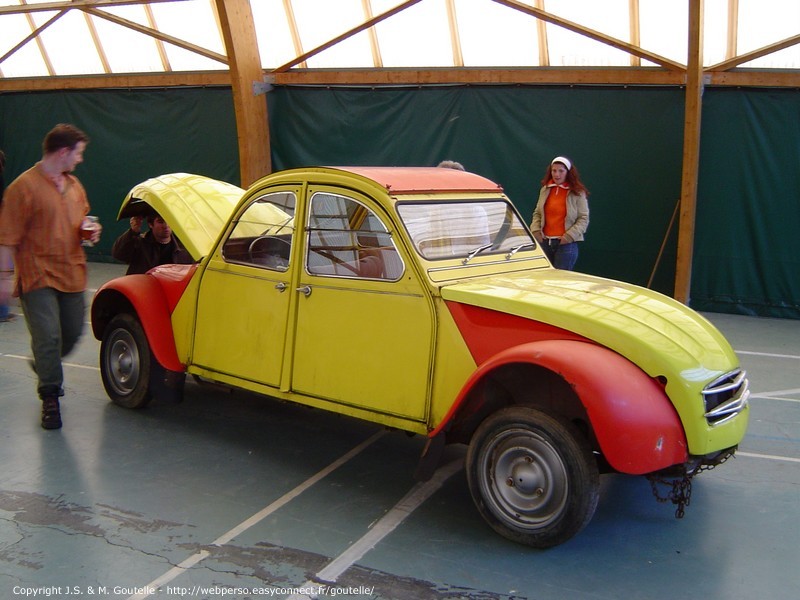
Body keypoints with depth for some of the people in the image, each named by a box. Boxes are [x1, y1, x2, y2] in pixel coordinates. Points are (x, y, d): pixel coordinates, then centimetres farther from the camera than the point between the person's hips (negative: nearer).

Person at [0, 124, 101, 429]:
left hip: (72, 276, 7)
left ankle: (44, 367, 43)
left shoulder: (74, 185, 12)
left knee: (72, 334, 15)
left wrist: (91, 230, 5)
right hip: (38, 277, -7)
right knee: (48, 337, -8)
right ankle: (50, 399, 5)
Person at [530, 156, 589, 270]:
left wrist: (570, 236, -13)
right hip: (545, 242, 5)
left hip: (566, 243, -4)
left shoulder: (578, 193, -2)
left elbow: (584, 219, -4)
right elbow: (537, 213, 16)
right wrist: (535, 230, 0)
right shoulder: (545, 190, 10)